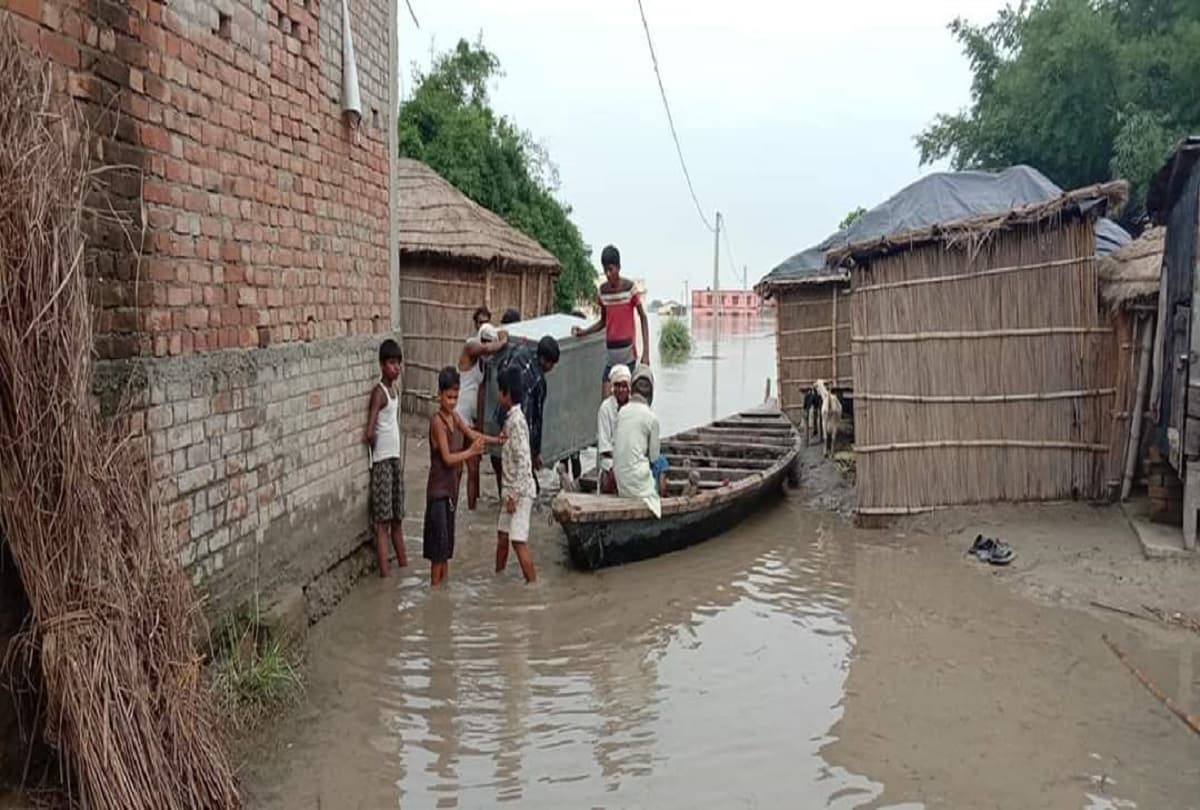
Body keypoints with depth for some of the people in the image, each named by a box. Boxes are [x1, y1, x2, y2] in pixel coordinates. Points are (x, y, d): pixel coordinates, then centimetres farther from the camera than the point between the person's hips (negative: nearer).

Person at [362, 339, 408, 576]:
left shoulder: (395, 390, 11)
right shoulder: (379, 392, -15)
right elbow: (369, 433, -23)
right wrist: (375, 446, -5)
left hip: (395, 458, 8)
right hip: (382, 461, -8)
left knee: (397, 518, 16)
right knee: (382, 522, -5)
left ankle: (403, 564, 25)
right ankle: (385, 573, -3)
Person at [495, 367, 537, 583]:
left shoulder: (516, 421, -18)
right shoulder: (511, 418, 11)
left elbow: (523, 461, -23)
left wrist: (514, 494, -21)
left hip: (520, 491, -10)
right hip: (512, 489, 10)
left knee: (519, 541, -7)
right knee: (502, 535, 18)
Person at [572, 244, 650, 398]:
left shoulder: (629, 287, -8)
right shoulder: (603, 290, 7)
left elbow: (643, 318, -4)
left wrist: (646, 352, -10)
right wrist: (583, 331, 4)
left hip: (628, 352, -4)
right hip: (611, 354, 4)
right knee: (606, 399, -3)